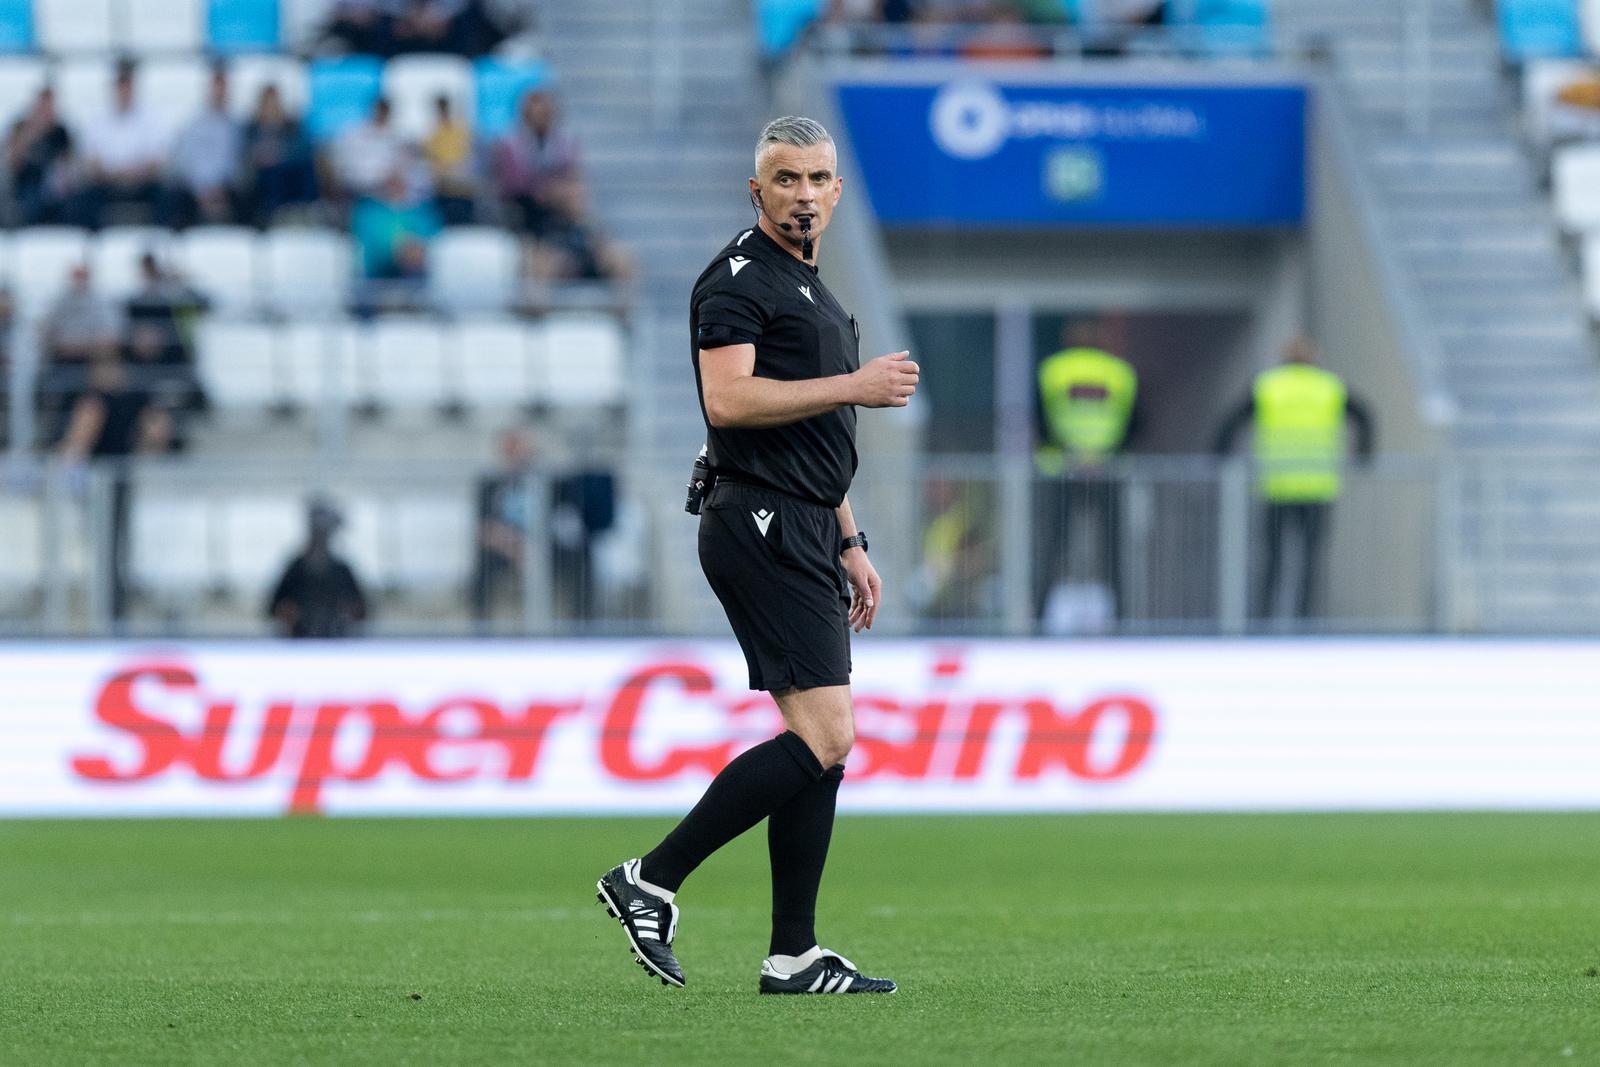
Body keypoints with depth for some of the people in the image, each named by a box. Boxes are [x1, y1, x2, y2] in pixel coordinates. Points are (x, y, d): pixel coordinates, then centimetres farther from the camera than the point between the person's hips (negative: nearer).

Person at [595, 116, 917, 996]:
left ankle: (793, 958, 7)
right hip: (759, 526, -10)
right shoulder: (737, 279, -9)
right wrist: (854, 386, -18)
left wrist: (848, 544, 25)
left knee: (821, 743, 6)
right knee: (824, 735, -16)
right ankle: (651, 881, -11)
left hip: (801, 533, 10)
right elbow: (729, 398, -22)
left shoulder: (808, 289, 22)